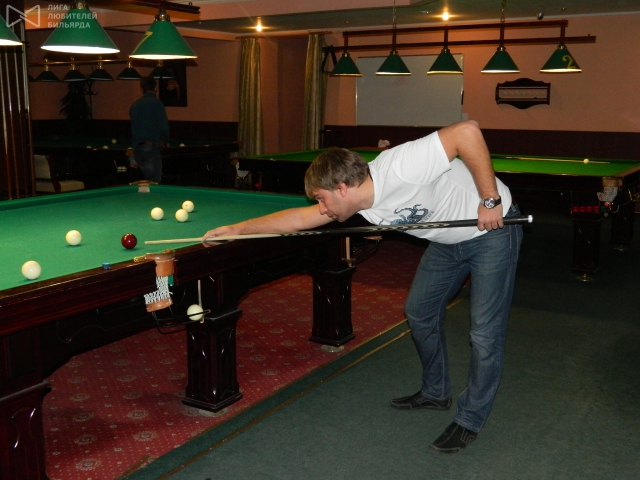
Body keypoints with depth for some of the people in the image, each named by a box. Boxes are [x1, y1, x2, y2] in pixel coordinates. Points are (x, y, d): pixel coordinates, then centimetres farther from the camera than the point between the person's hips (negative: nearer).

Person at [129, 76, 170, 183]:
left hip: (137, 147, 7)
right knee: (154, 182, -6)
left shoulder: (135, 104, 14)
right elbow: (164, 125, -11)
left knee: (147, 180, 14)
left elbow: (133, 126, 19)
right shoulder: (156, 102, -6)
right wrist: (165, 141, 6)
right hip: (151, 146, -7)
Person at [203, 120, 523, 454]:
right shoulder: (360, 203, -10)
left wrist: (490, 199, -33)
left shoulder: (398, 169, -36)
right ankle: (435, 392, 34)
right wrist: (238, 229, 0)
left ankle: (470, 420, 13)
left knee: (485, 332, -4)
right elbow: (301, 217, 0)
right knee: (419, 312, 15)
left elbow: (467, 131, -39)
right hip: (448, 239, 8)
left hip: (493, 226, -8)